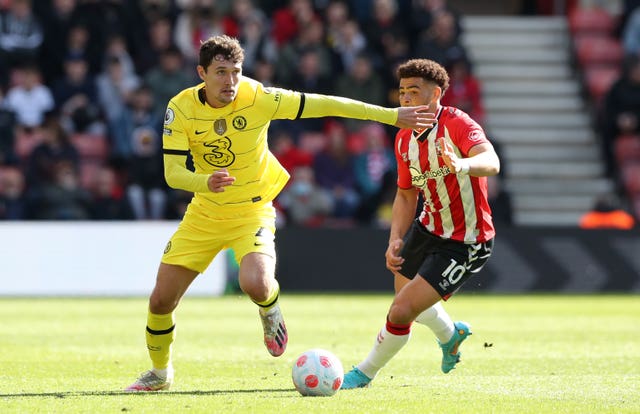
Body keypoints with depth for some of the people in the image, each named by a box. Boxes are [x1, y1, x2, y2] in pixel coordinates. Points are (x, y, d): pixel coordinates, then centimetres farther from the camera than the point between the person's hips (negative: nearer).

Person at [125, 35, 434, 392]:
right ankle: (160, 373, 30)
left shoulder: (258, 98, -20)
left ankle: (270, 309, 7)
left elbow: (325, 105, -16)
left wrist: (391, 115, -15)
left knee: (255, 283, -32)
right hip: (204, 215, 2)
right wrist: (207, 182, -40)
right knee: (161, 300, 2)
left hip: (252, 212, -2)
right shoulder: (181, 109, -15)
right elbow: (172, 172, -18)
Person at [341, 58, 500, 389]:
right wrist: (396, 240, -1)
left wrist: (462, 165, -64)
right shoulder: (404, 139, 0)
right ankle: (450, 334, 61)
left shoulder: (458, 124, -24)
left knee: (401, 313, -15)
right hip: (427, 229, 8)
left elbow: (491, 162, -42)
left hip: (462, 246, -8)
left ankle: (364, 373, 11)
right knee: (405, 295, 29)